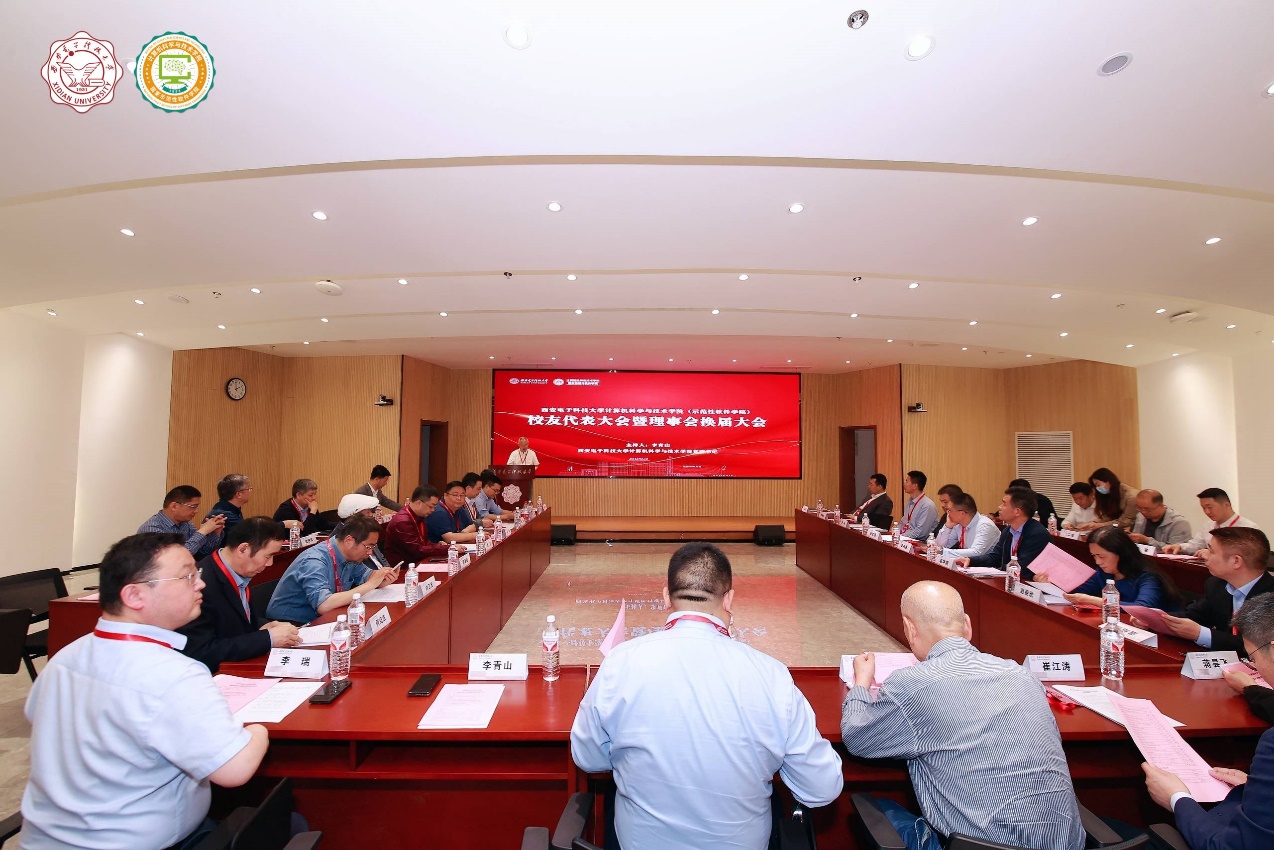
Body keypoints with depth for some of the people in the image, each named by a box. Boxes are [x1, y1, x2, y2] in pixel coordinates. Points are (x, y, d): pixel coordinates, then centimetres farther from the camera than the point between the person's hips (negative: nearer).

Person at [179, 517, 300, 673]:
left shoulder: (240, 572, 1)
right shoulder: (201, 583, -24)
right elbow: (200, 653, -24)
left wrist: (263, 626, -4)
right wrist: (268, 638, -22)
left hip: (242, 666, 7)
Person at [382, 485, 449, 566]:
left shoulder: (420, 516, 5)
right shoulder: (403, 521, -21)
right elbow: (418, 551, -22)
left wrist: (438, 545, -2)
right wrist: (447, 548, -21)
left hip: (418, 562, 8)